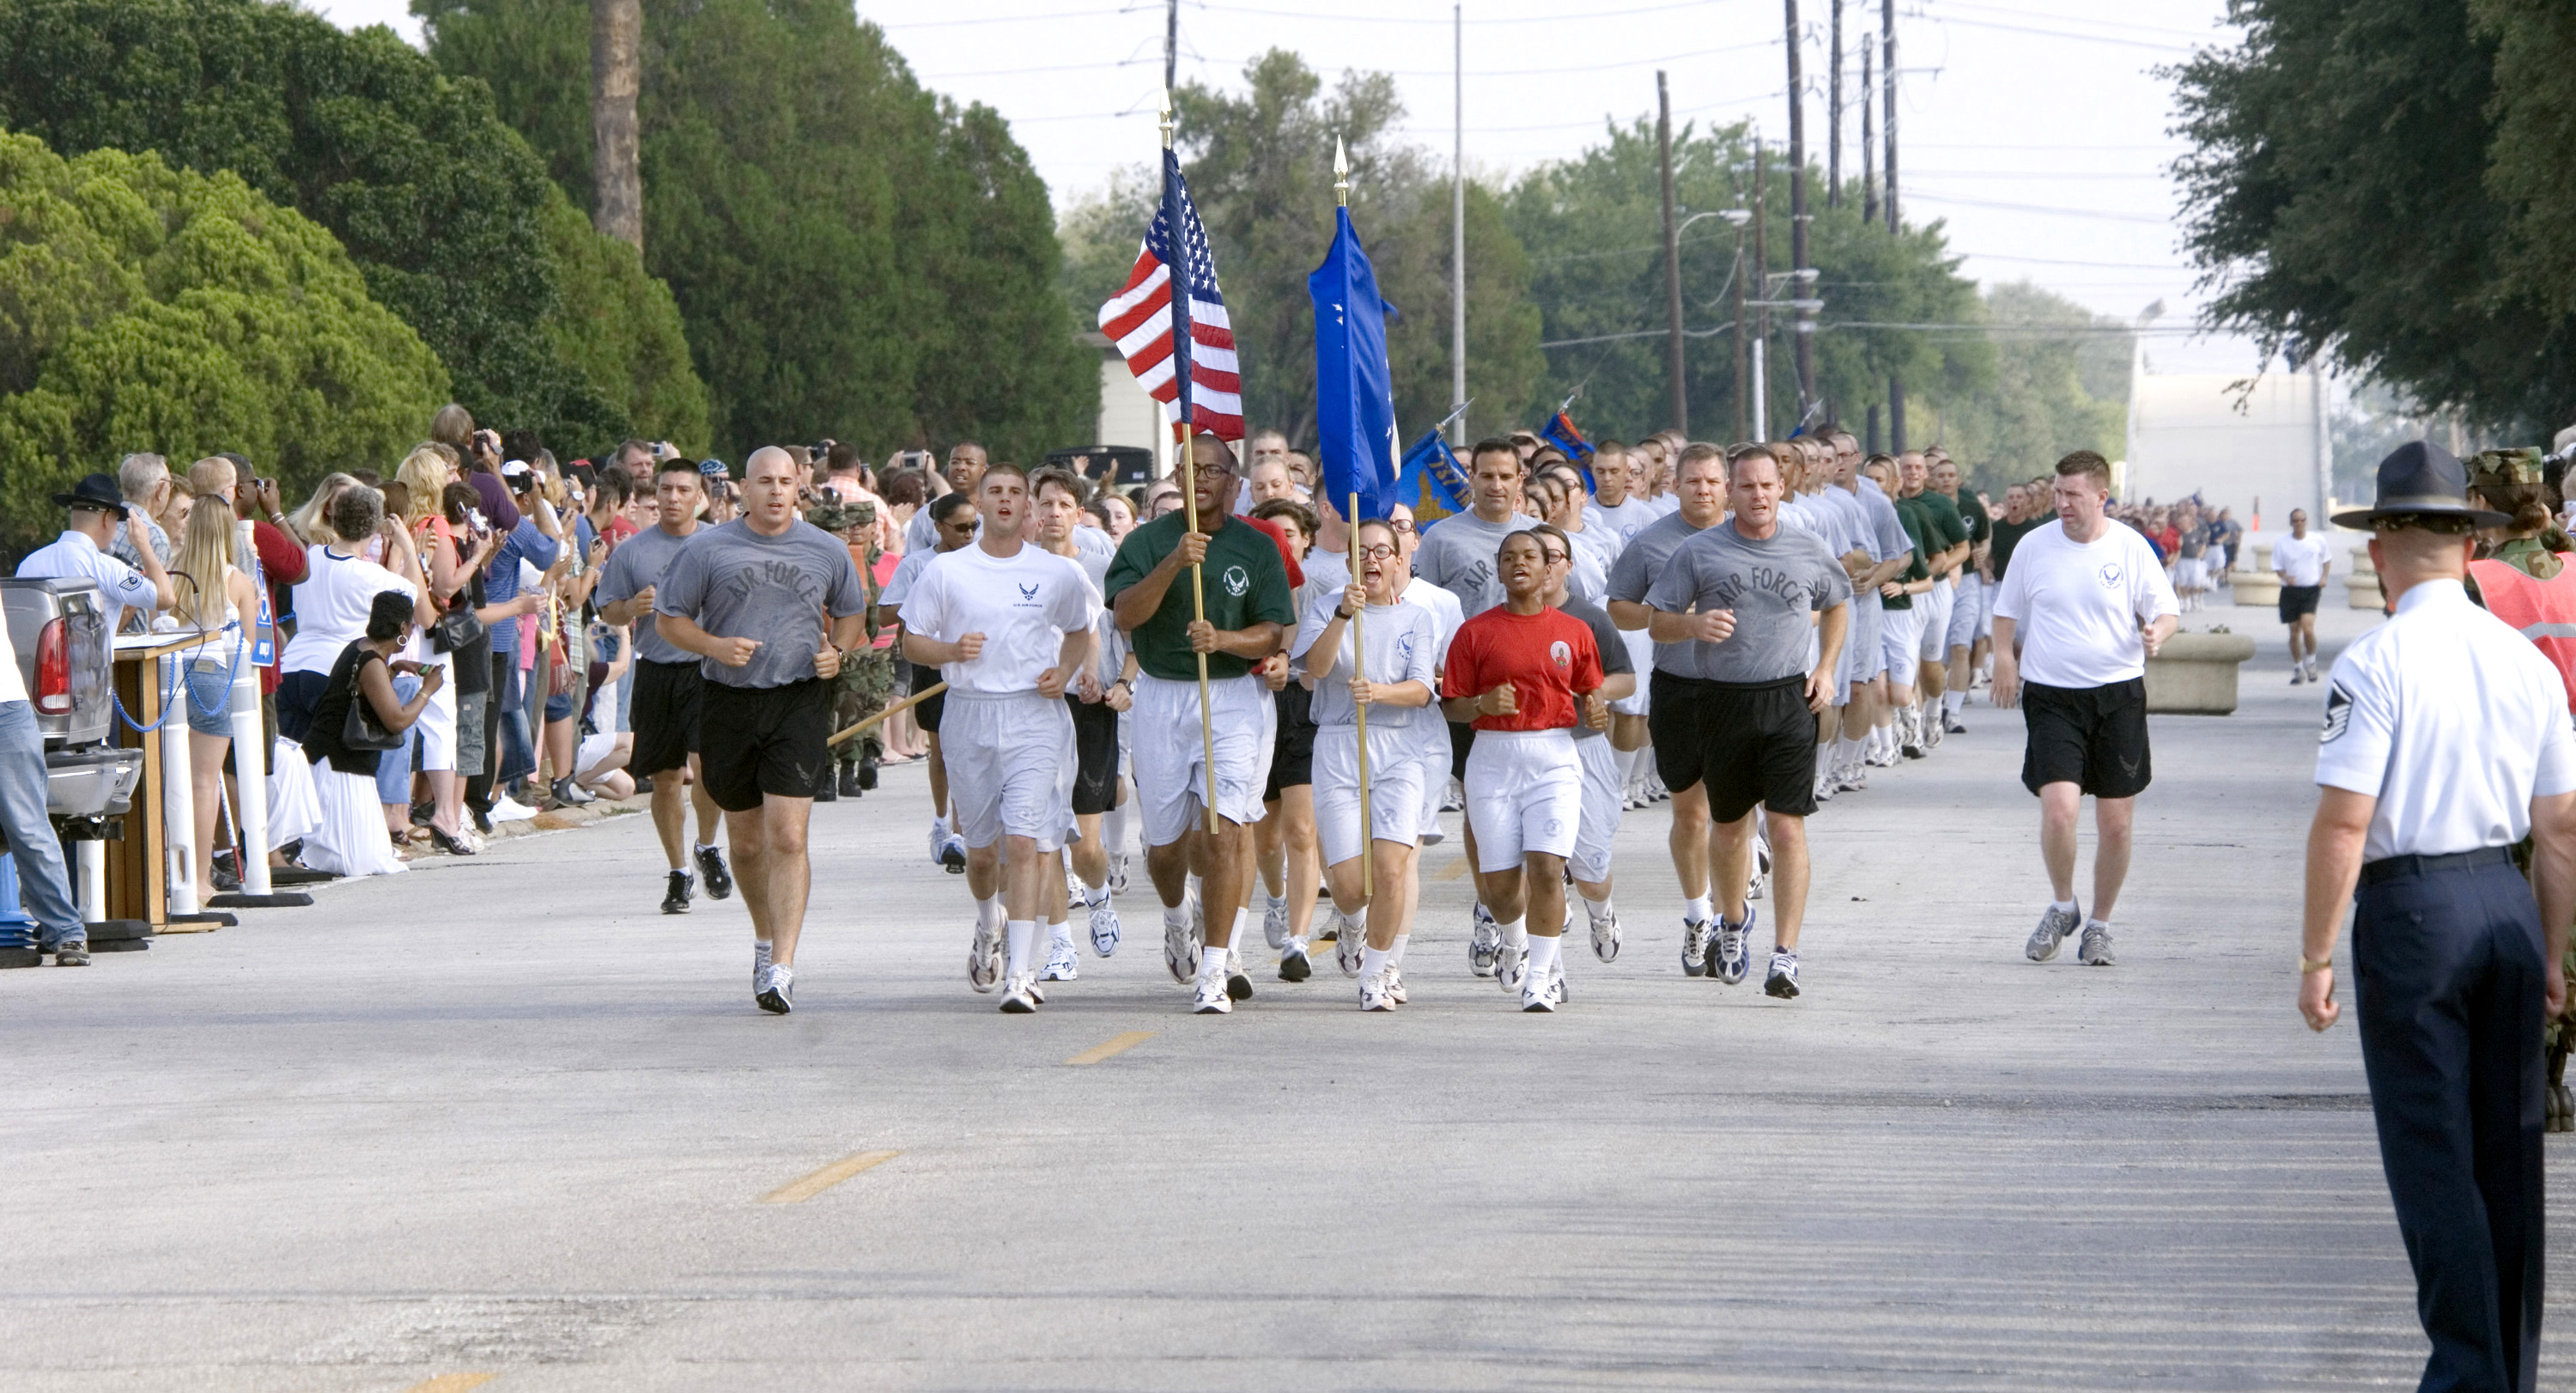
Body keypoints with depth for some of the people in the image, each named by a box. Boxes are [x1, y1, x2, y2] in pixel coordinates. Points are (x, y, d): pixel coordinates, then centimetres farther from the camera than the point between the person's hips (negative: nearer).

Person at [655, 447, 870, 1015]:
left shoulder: (826, 551, 7)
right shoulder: (706, 549, 1)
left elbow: (852, 612, 22)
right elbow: (668, 617, 5)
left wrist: (836, 651, 2)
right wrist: (714, 645, -13)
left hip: (799, 702, -1)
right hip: (727, 705, 1)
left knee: (787, 837, -14)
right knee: (746, 843, 12)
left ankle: (782, 966, -16)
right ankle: (765, 940, 37)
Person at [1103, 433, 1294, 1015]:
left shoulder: (1257, 547, 4)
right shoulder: (1148, 541, 3)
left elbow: (1273, 634, -1)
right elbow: (1127, 613, -12)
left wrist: (1222, 640, -20)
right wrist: (1173, 564, -26)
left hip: (1234, 698, -1)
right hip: (1161, 698, 1)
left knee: (1222, 832, -14)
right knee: (1165, 842, 11)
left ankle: (1214, 972, -12)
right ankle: (1178, 919, 45)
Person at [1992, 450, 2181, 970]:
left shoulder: (2131, 548, -1)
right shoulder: (2034, 546, 3)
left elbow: (2166, 611, 4)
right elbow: (2007, 614, 15)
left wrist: (2157, 633, -18)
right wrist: (2005, 658, 0)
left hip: (2119, 694, 0)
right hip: (2051, 697, 0)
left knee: (2116, 824, 3)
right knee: (2058, 809, -16)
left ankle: (2099, 925, 21)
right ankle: (2062, 907, 9)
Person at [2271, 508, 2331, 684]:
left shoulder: (2318, 541, 2)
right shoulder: (2281, 544, 1)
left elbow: (2327, 559, 17)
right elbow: (2277, 567, 5)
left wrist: (2324, 577, 1)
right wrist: (2285, 577, -16)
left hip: (2311, 590, -1)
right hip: (2291, 591, 1)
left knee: (2307, 627, -18)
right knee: (2294, 631, 4)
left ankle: (2311, 662, 5)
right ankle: (2298, 669, 19)